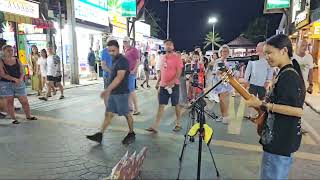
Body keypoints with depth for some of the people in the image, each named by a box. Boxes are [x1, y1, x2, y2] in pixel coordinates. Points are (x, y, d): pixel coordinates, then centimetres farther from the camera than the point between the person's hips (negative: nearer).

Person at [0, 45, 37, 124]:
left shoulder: (17, 60, 7)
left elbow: (22, 72, 5)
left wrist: (20, 79, -15)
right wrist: (15, 79, -21)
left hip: (19, 84, 2)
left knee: (24, 101, 3)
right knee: (10, 102, 4)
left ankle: (28, 116, 16)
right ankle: (13, 119, 13)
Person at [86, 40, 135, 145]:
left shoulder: (123, 61, -14)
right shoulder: (114, 60, 13)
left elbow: (119, 78, -23)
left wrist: (107, 90, -29)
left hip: (121, 93, -8)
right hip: (112, 93, 8)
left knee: (127, 114, 5)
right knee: (108, 114, 9)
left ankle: (131, 134, 22)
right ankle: (100, 135, 13)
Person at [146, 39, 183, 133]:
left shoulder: (176, 57, -6)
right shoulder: (163, 58, 12)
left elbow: (179, 73, -12)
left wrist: (171, 82, -23)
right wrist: (158, 82, 16)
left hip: (174, 85, -5)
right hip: (163, 85, 5)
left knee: (176, 104, 7)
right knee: (161, 105, 4)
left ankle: (178, 124, 23)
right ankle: (155, 126, 5)